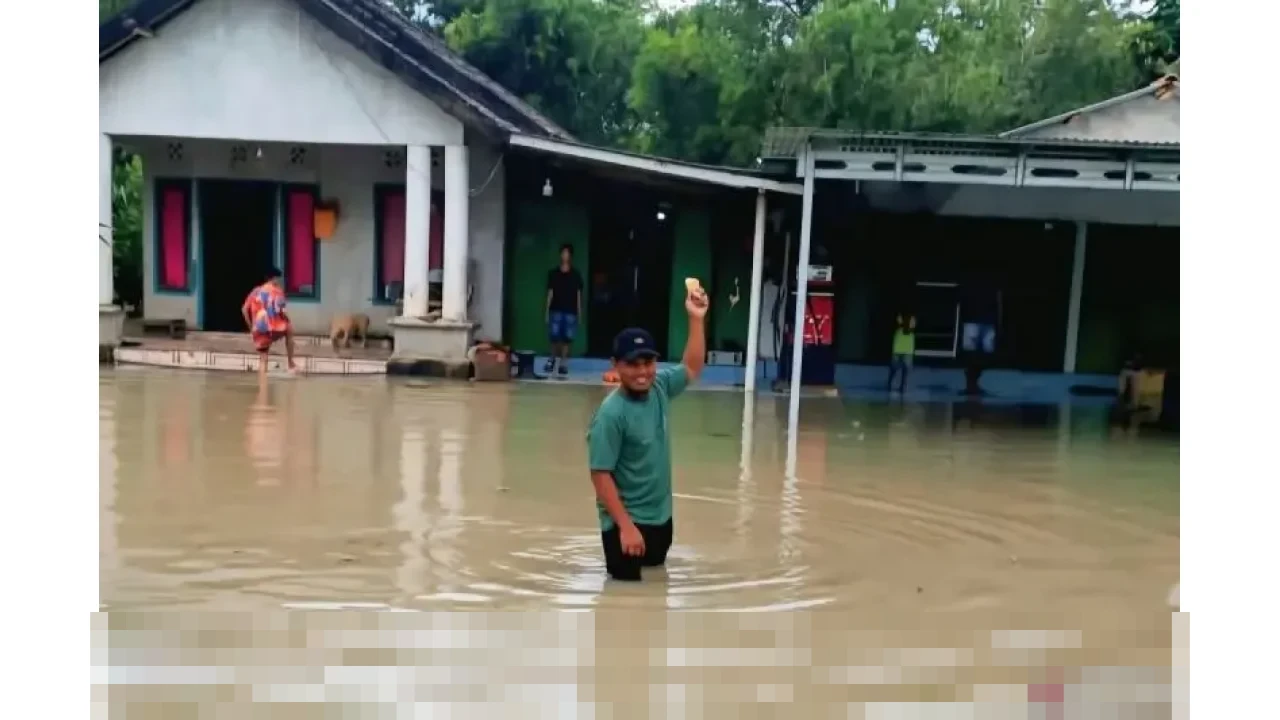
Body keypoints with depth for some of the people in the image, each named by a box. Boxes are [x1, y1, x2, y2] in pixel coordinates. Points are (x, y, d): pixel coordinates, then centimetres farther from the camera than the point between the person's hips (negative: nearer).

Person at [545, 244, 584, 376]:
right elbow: (550, 293, 6)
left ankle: (563, 364, 8)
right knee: (554, 336, -4)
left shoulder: (576, 274, 3)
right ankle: (552, 359, 19)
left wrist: (579, 312, 2)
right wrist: (547, 311, 3)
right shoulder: (553, 273, 4)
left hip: (570, 311, 0)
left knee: (567, 338, 0)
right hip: (556, 310, 0)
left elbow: (578, 294, 5)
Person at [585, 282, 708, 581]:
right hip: (627, 521, -7)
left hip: (660, 515, 7)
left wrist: (696, 319, 1)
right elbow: (600, 474, -23)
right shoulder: (611, 413, -24)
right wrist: (626, 526, -26)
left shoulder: (659, 387, -5)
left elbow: (692, 369, 13)